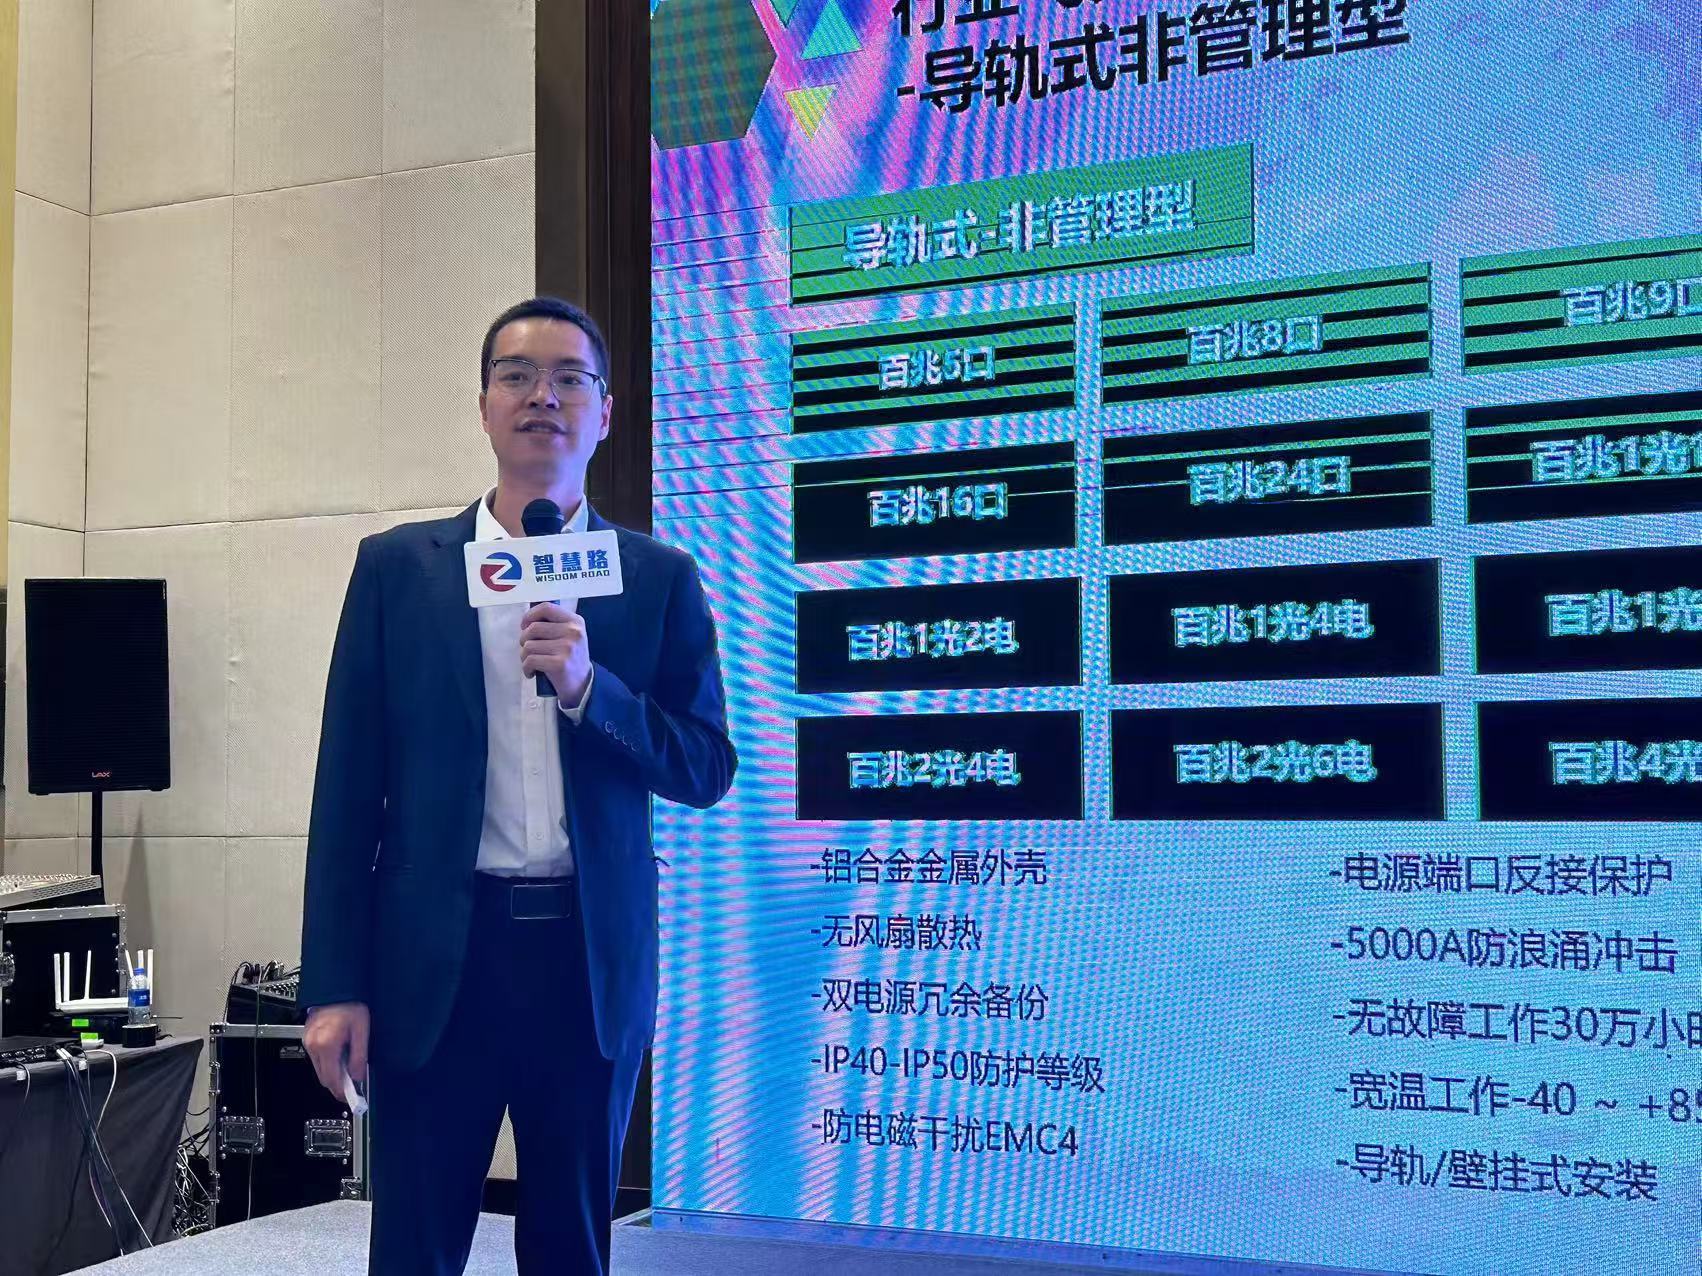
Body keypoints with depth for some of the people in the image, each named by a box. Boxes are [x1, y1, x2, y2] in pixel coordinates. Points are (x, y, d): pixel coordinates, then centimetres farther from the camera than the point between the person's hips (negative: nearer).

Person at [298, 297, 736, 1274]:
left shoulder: (661, 579, 5)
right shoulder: (399, 567, 4)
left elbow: (707, 769, 2)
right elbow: (350, 784, 2)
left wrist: (588, 685, -15)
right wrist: (335, 985, -3)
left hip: (592, 960, 1)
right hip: (436, 956, -1)